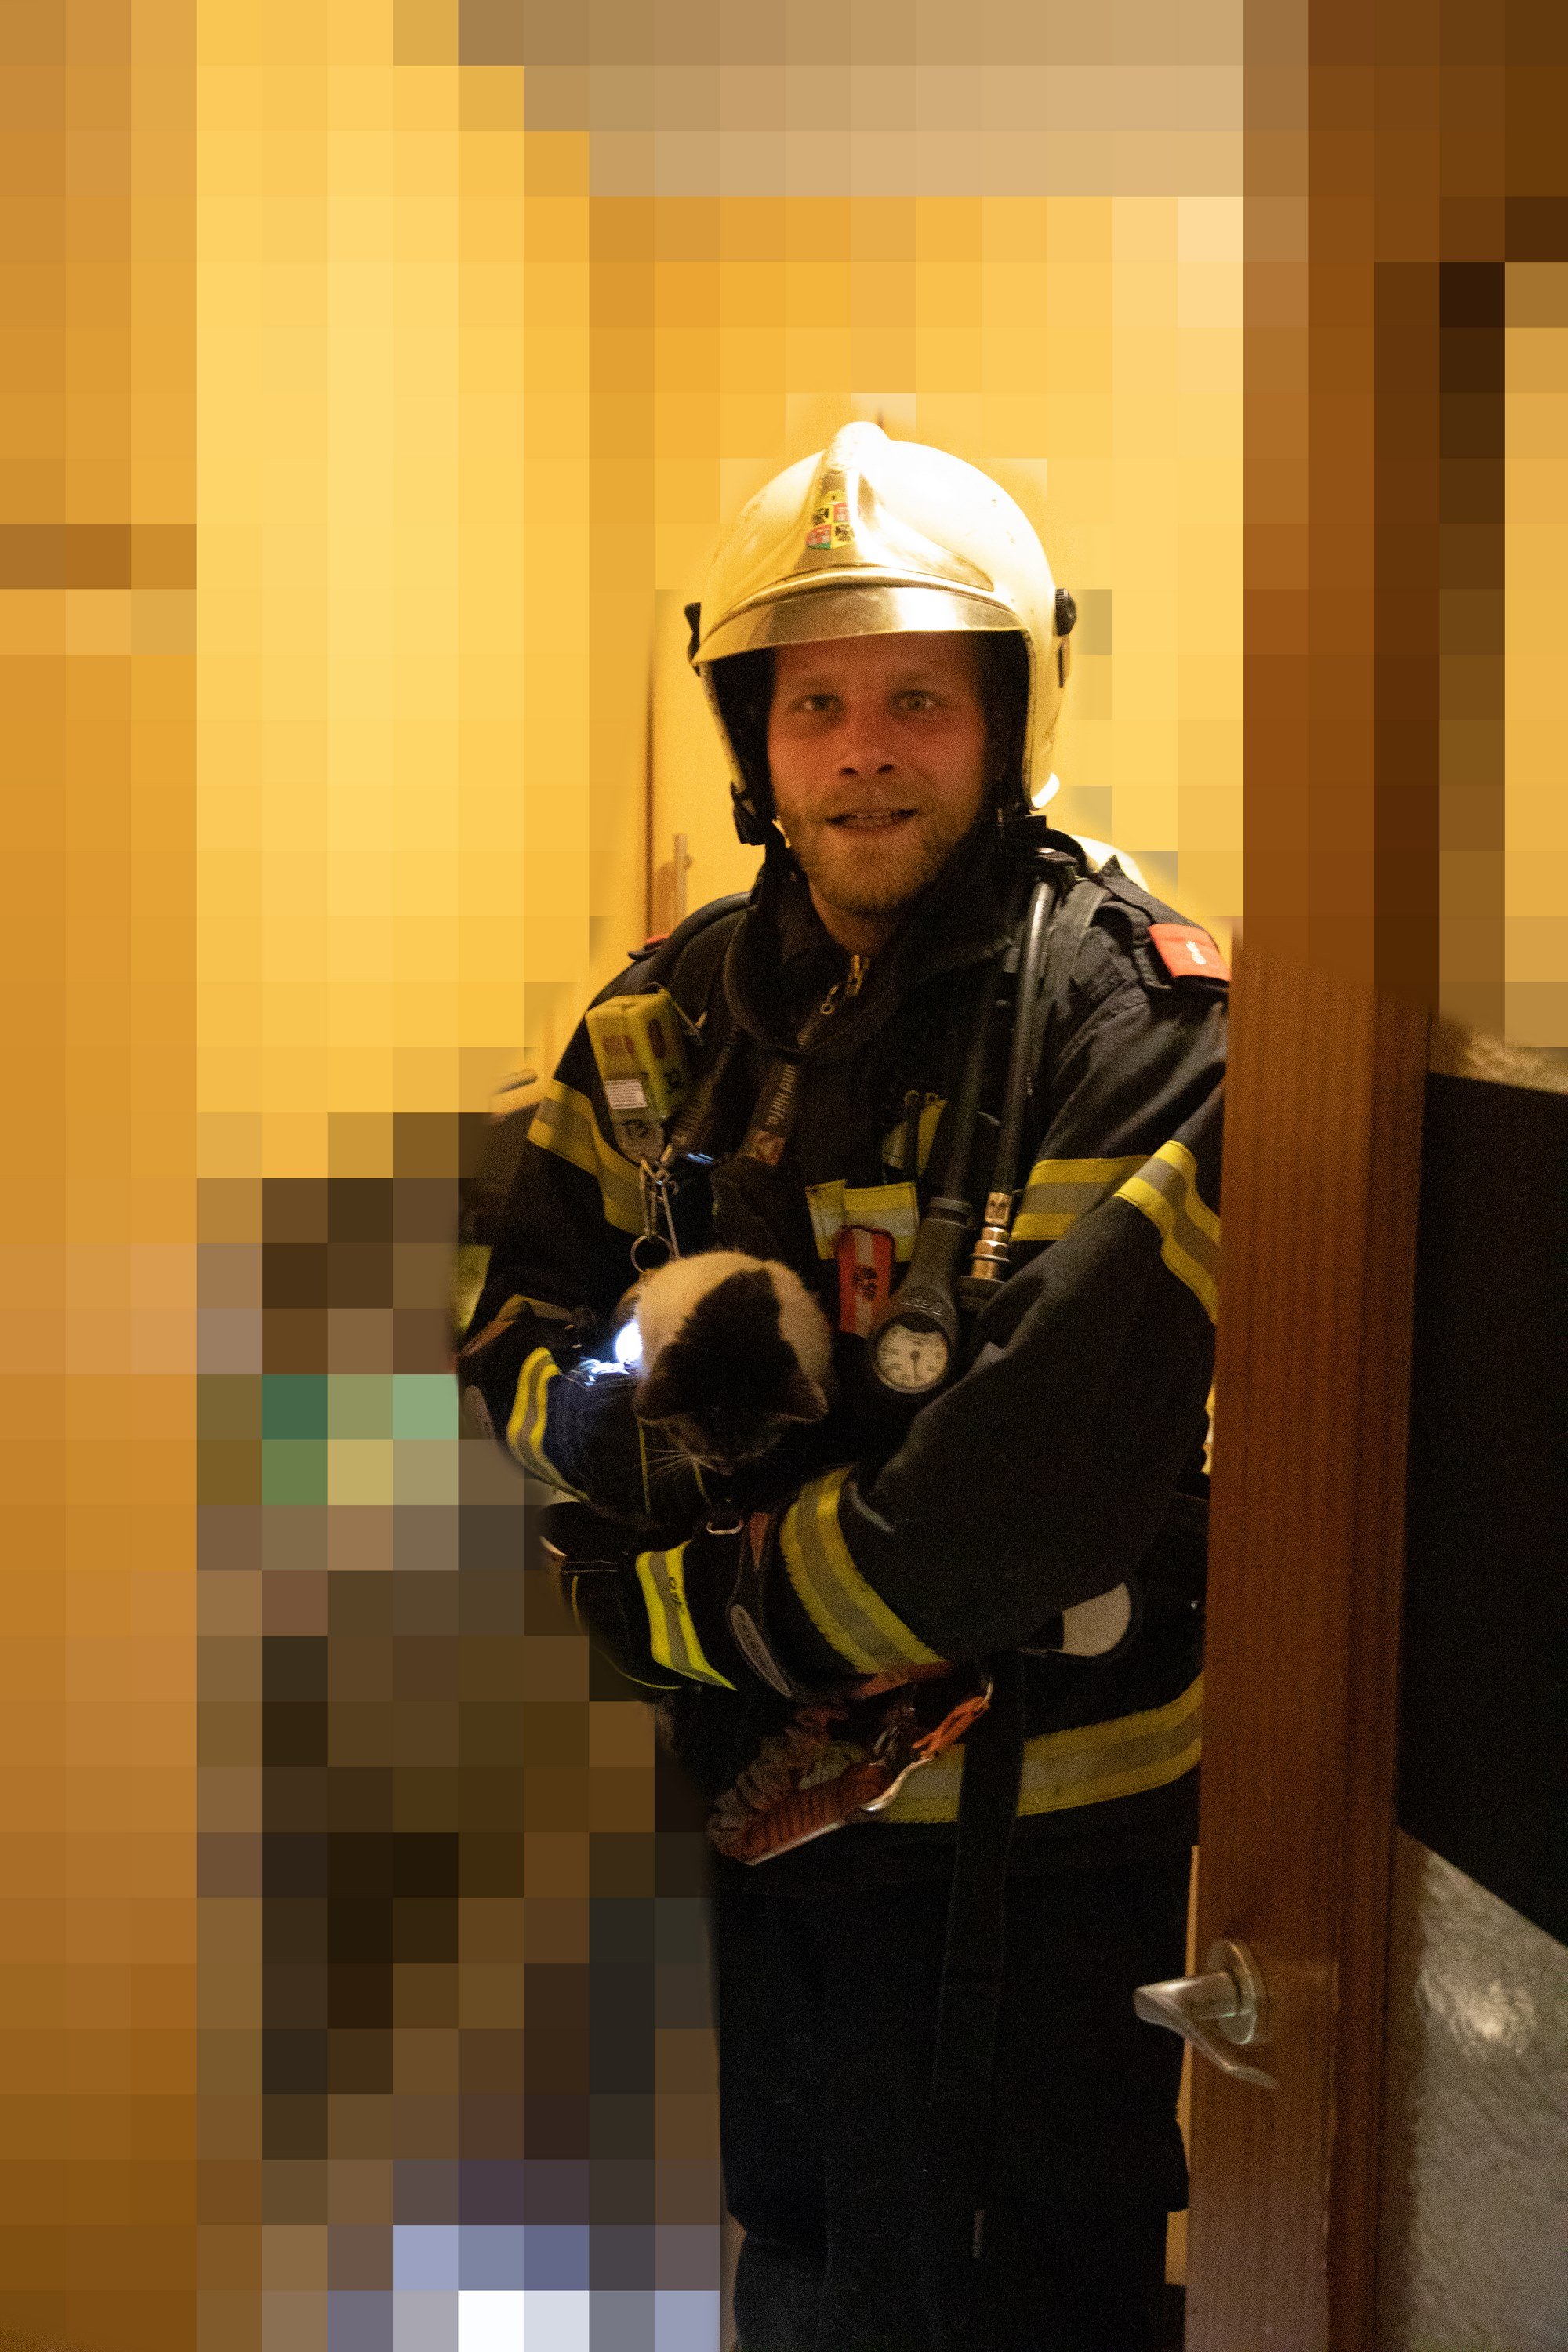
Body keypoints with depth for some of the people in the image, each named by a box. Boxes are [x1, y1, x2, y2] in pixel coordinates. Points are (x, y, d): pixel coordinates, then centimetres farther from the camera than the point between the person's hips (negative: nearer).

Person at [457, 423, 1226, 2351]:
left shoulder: (1137, 1018, -17)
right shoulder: (685, 1008, 4)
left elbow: (1051, 1479, -26)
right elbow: (514, 1329, 8)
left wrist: (680, 1611, -18)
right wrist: (618, 1408, -16)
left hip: (1029, 1831, -6)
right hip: (766, 1788, 6)